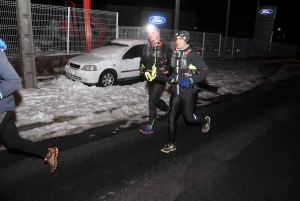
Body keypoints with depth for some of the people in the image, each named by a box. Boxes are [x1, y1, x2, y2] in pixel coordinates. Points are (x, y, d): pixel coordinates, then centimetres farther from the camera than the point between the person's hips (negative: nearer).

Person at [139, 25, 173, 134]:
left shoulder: (165, 48, -9)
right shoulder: (146, 48, 7)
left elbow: (172, 62, -9)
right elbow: (142, 61, 12)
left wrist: (160, 71, -18)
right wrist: (144, 71, -6)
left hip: (160, 79, -6)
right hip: (150, 78, 6)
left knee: (152, 102, -9)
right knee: (156, 100, 18)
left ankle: (150, 127, 2)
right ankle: (169, 111, 47)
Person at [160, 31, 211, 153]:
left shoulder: (193, 55, -14)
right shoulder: (175, 54, 9)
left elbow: (205, 71, -14)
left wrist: (190, 81, -24)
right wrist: (172, 77, 7)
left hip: (189, 92, -6)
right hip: (176, 91, 6)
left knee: (189, 118, 3)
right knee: (172, 116, 1)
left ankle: (205, 121, 37)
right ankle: (172, 144, 12)